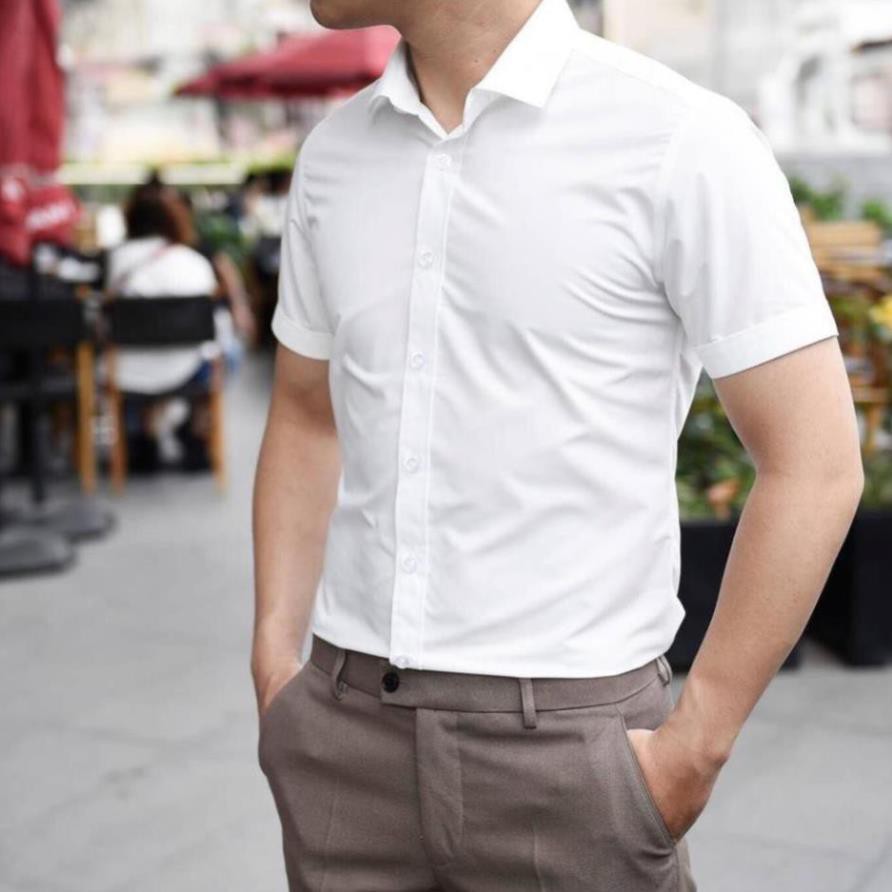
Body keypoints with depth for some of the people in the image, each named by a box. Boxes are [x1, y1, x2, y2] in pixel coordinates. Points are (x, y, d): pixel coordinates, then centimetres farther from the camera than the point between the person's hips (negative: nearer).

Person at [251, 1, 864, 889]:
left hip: (564, 736, -4)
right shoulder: (331, 154, 6)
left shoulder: (679, 140, -10)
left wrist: (695, 746, -10)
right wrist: (276, 670, 7)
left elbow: (812, 465, -10)